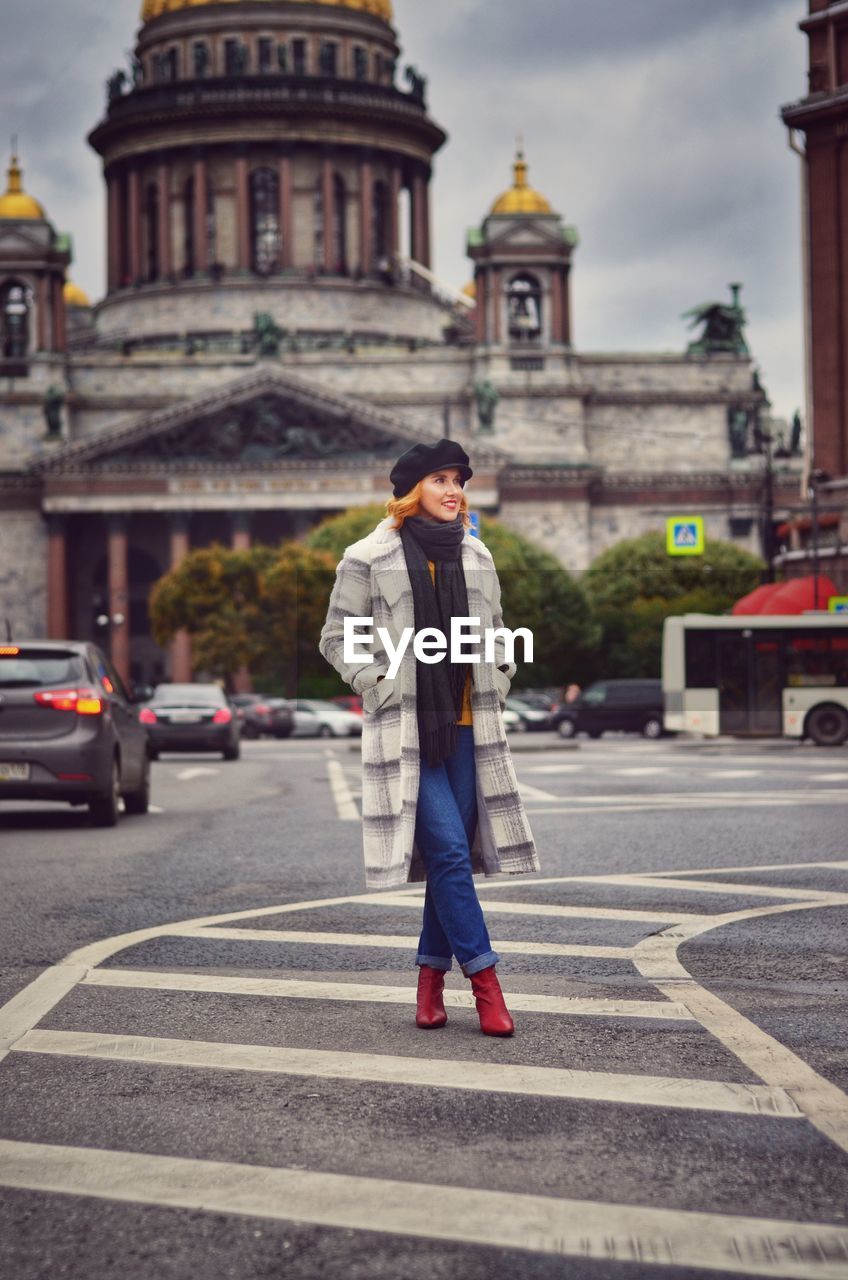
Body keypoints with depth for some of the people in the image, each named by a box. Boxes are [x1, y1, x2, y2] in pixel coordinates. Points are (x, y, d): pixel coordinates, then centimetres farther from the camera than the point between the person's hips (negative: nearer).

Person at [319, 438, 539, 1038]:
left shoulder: (476, 555, 12)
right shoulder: (370, 558, -3)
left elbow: (496, 632, 24)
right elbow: (337, 638, 2)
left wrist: (498, 684, 11)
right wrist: (379, 687, -7)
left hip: (468, 728, 5)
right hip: (405, 730, -5)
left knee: (452, 854, 6)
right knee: (449, 850, -13)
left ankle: (432, 977, 19)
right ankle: (486, 983, -9)